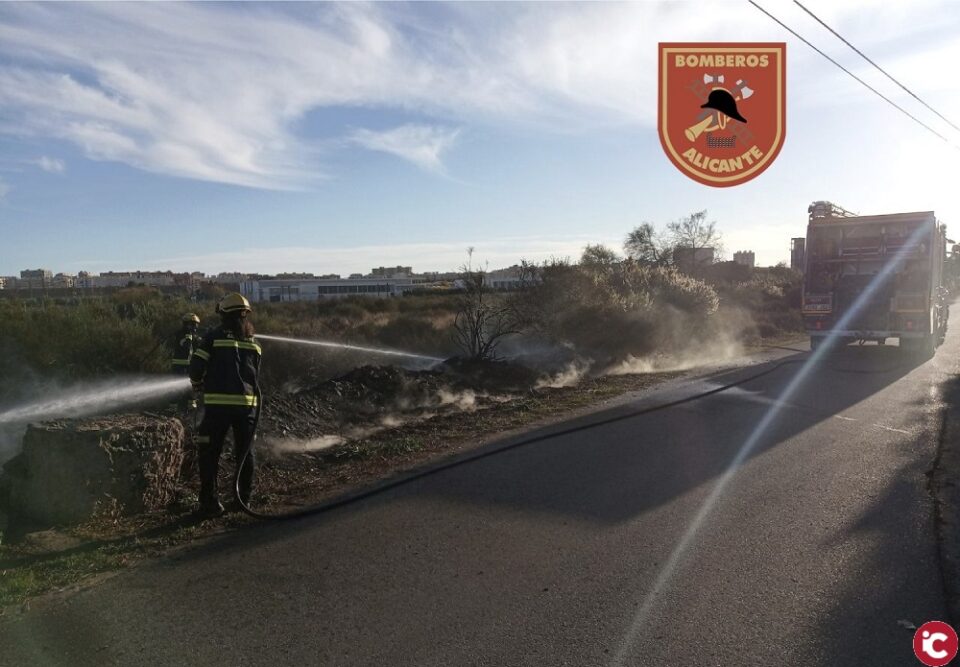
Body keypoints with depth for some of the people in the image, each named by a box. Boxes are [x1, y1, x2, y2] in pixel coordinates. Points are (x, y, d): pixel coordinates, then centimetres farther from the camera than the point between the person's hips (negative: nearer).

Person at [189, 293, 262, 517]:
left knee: (210, 453, 5)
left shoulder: (214, 337, -3)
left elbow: (196, 366, -7)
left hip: (218, 403, -3)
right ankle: (244, 498, 22)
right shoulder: (253, 342, 10)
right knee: (245, 452, 16)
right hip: (247, 403, 4)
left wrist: (198, 385, 12)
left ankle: (210, 501, 2)